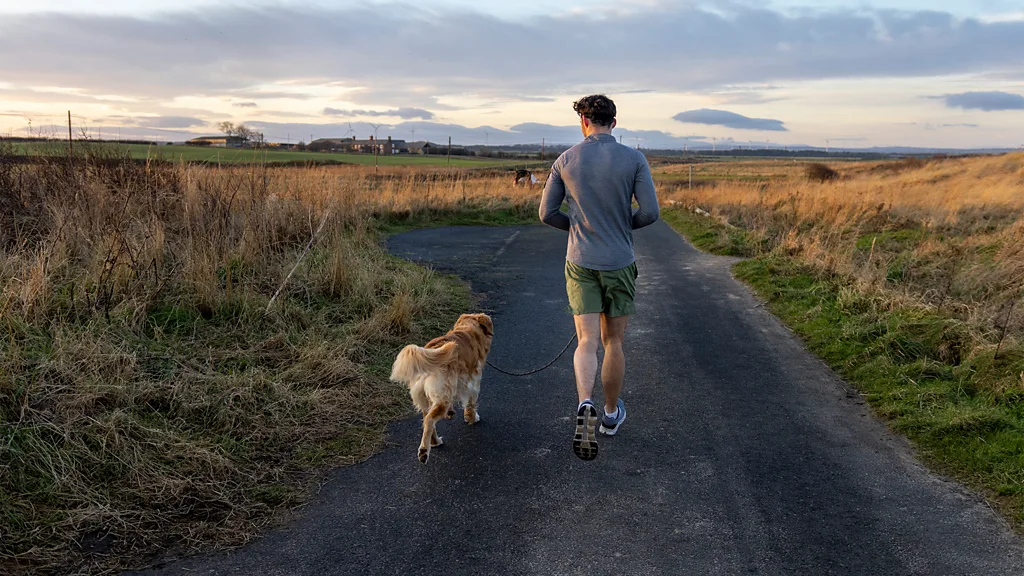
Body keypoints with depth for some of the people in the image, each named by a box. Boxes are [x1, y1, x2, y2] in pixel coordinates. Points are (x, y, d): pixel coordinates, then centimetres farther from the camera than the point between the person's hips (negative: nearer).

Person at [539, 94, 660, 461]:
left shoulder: (565, 161, -1)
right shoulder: (634, 160, -6)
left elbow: (547, 214, 2)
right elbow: (650, 213, -10)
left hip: (580, 264, 0)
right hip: (620, 264, 0)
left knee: (587, 343, 0)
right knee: (614, 342, 14)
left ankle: (585, 406, -26)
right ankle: (612, 413, 29)